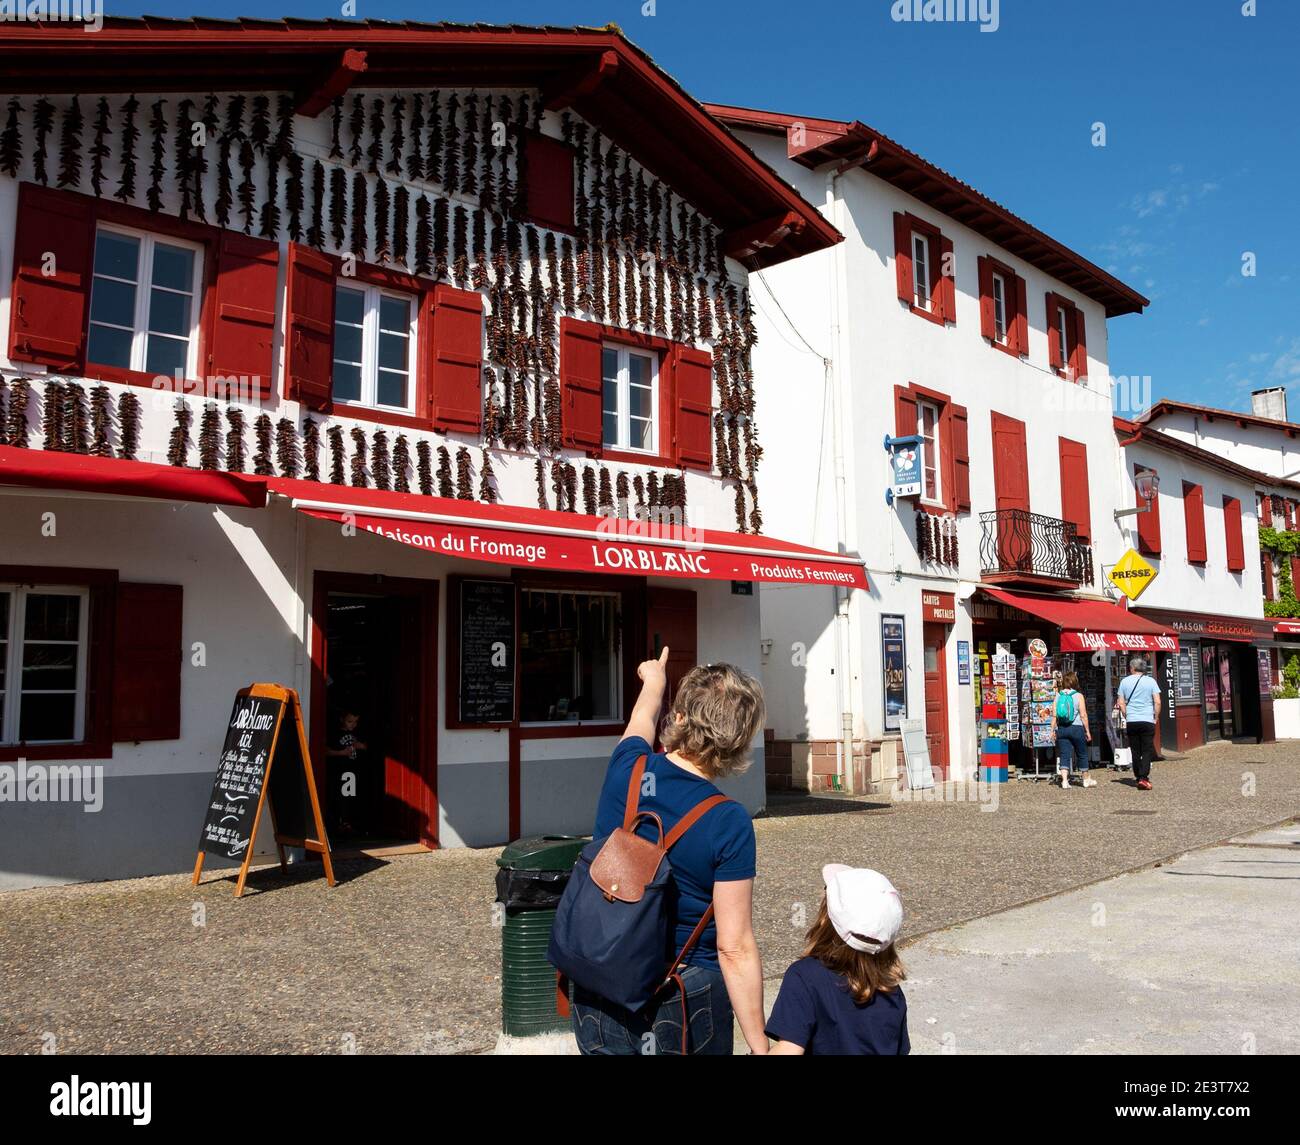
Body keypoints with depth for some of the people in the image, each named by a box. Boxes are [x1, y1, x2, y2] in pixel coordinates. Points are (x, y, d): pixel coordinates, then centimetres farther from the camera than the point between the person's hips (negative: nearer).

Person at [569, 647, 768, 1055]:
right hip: (683, 998, -4)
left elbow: (641, 719, 18)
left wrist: (654, 681, 39)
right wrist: (759, 1046, -10)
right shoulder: (729, 823, -20)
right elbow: (735, 948, -19)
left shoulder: (626, 767, -8)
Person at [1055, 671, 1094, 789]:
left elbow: (1054, 715, 0)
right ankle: (1086, 779, 26)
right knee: (1082, 754, 13)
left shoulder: (1058, 696, 2)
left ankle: (1064, 779, -8)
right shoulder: (1078, 696, -6)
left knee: (1064, 755, 3)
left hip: (1061, 729, 2)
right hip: (1076, 728, -2)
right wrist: (1088, 731, -1)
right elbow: (1083, 715, -7)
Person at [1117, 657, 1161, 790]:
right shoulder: (1150, 681, -1)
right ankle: (1143, 777, -11)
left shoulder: (1125, 681, 4)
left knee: (1135, 751, 9)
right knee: (1147, 750, 0)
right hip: (1147, 720, -2)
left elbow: (1121, 703, 4)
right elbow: (1157, 702, -5)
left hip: (1131, 721, 2)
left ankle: (1138, 777, 13)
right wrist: (1156, 717, 5)